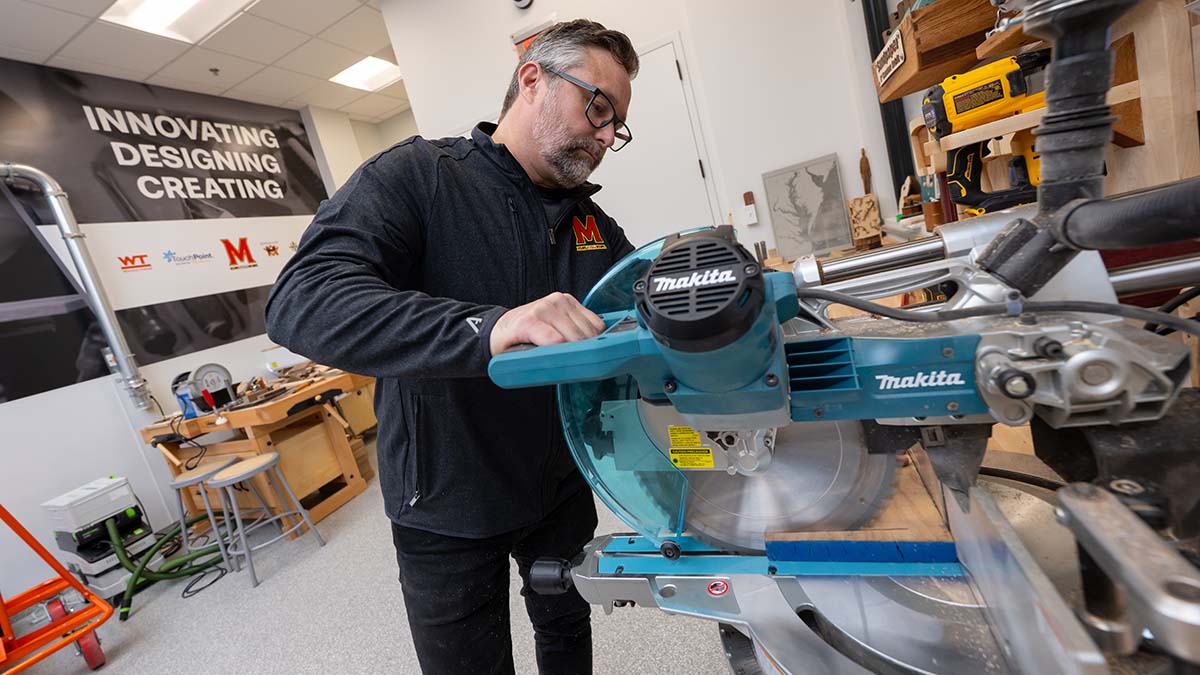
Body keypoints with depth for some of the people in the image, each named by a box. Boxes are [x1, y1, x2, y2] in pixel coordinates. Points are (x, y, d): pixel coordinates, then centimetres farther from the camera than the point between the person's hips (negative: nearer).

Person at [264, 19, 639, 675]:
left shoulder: (593, 223, 1)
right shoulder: (418, 174, -16)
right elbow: (301, 301, -29)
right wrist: (486, 328, -45)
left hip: (561, 490, 6)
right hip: (448, 511, -5)